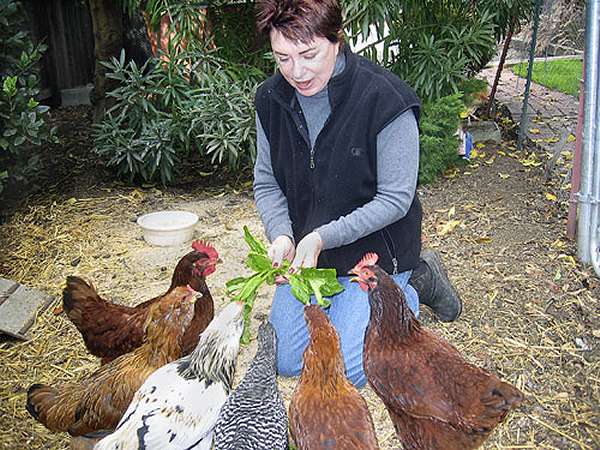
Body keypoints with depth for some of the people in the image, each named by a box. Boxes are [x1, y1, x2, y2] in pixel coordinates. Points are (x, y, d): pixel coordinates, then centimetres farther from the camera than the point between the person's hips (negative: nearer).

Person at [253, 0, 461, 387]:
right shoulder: (271, 99, -6)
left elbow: (394, 200, -19)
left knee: (345, 371, -7)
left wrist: (323, 237, -28)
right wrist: (281, 234, -18)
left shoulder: (386, 99, -23)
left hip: (374, 252, -5)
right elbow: (267, 184, 1)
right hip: (306, 252, 5)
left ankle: (416, 285, 14)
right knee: (287, 363, 8)